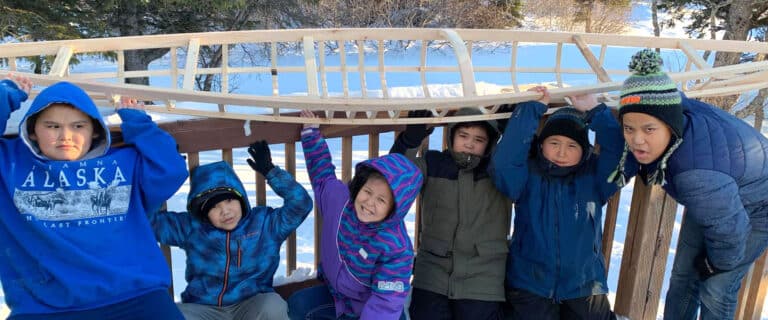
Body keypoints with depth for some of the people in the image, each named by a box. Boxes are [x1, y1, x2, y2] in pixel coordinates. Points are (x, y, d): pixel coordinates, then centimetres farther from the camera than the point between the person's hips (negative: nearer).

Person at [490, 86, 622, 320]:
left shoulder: (594, 175, 1)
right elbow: (503, 163, -24)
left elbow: (621, 156, -15)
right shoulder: (527, 175, -4)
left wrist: (595, 111, -17)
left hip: (584, 291, 2)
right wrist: (531, 108, -23)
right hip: (529, 288, -2)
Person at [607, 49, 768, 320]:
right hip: (710, 197, 7)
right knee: (683, 277, 13)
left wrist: (717, 264, -10)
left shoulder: (698, 175, -47)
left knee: (716, 290, 2)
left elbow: (730, 228, -31)